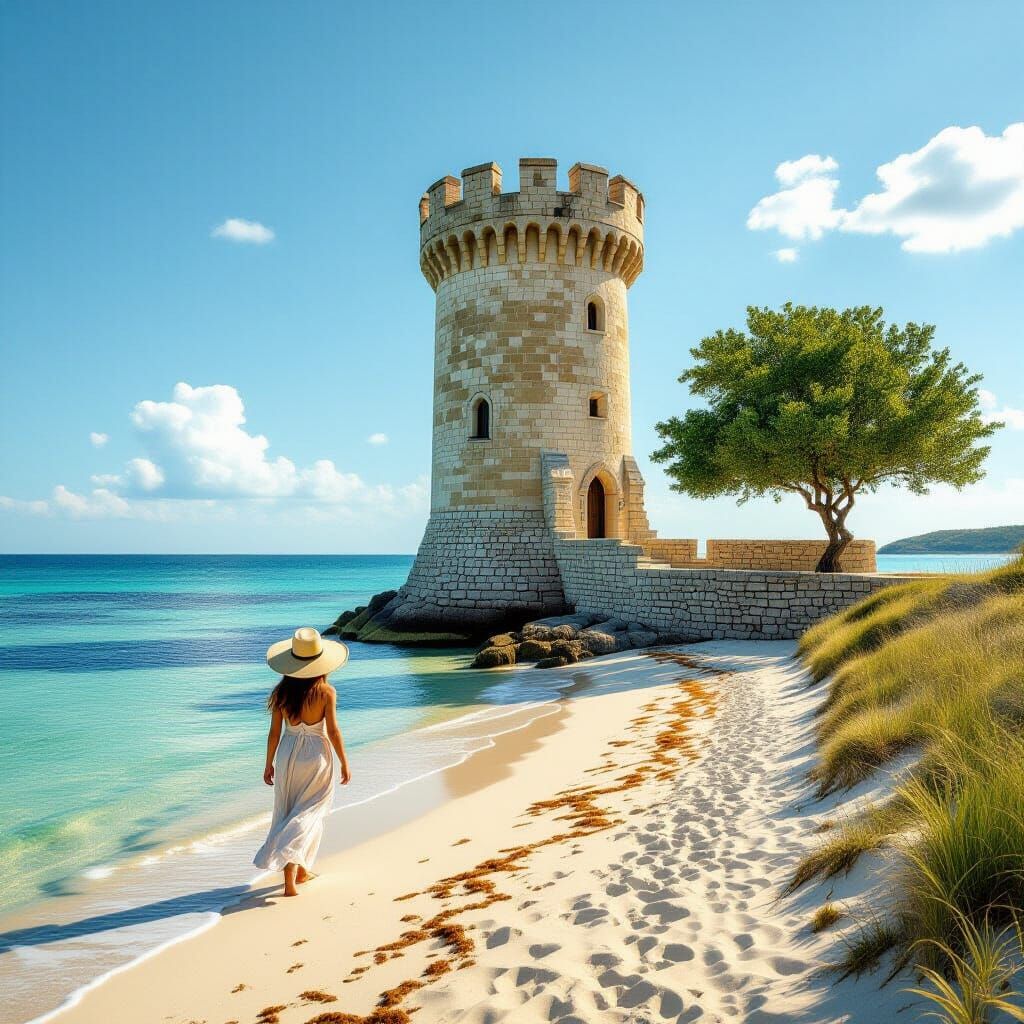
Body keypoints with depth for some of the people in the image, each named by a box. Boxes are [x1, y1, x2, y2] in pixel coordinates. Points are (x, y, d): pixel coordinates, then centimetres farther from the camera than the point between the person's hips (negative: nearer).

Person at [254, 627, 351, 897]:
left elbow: (275, 732, 1)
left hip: (287, 753, 3)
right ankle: (290, 876, -6)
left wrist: (269, 764, 13)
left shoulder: (281, 691, -3)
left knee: (288, 814, 17)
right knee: (308, 815, 8)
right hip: (316, 755, -3)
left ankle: (299, 870, 28)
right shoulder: (326, 691, -12)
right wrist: (344, 763, 0)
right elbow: (333, 731, -10)